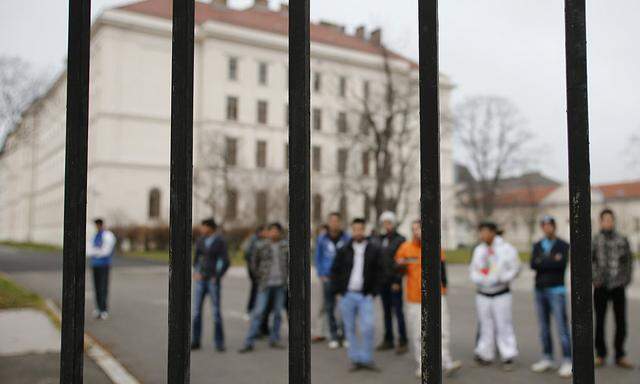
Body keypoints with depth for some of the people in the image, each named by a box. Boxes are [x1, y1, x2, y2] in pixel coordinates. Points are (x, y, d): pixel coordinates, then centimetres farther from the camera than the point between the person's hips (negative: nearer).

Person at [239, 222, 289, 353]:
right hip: (266, 284, -2)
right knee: (258, 311, -6)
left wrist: (286, 276, 7)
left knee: (278, 312, 7)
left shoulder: (285, 246, 3)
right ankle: (249, 343, -3)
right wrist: (259, 277, 5)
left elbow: (288, 262, 14)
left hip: (280, 284, 2)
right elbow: (254, 263, 8)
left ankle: (274, 340, 18)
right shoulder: (261, 246, -3)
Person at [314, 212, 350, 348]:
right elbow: (318, 258, 10)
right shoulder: (322, 239, 4)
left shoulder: (347, 239, -2)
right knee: (329, 308, 5)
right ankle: (334, 336, 15)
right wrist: (321, 275, 2)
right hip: (328, 278, 2)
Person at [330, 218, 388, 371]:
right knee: (350, 329, 6)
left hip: (365, 295, -2)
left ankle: (367, 359, 6)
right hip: (347, 295, 2)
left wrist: (374, 291, -3)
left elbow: (382, 271, 2)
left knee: (368, 328, -10)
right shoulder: (344, 250, 4)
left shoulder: (374, 250, 0)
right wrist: (339, 290, 2)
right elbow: (335, 271, 10)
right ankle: (355, 359, 17)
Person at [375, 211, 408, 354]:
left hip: (394, 281, -5)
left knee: (398, 311, -4)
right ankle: (388, 340, 20)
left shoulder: (400, 239, -5)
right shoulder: (379, 239, 11)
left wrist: (397, 281, -14)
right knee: (386, 311, 11)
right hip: (382, 280, 6)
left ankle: (402, 342, 2)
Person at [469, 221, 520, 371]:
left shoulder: (506, 249, -5)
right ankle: (485, 354, 17)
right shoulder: (479, 250, 9)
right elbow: (473, 269, 12)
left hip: (501, 294, -4)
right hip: (483, 294, 4)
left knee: (503, 325, -3)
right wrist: (477, 279, -7)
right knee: (485, 325, 8)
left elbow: (515, 268, -5)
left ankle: (508, 357, 5)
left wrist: (501, 279, -16)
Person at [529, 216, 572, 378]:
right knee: (544, 328, 10)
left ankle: (567, 362, -4)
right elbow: (532, 265, -5)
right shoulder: (537, 246, 11)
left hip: (556, 290, -5)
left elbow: (562, 264, -19)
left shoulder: (563, 245, -1)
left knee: (562, 327, -8)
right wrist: (552, 261, -15)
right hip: (540, 291, 5)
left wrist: (542, 262, -11)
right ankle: (547, 360, 18)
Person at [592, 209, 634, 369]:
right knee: (599, 322, 6)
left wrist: (626, 280, 2)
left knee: (621, 322, 6)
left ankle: (620, 356, 19)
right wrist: (593, 279, -8)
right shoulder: (595, 240, -2)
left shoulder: (622, 240, 4)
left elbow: (628, 262, 9)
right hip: (601, 288, -1)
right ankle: (600, 355, 18)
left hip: (618, 287, 2)